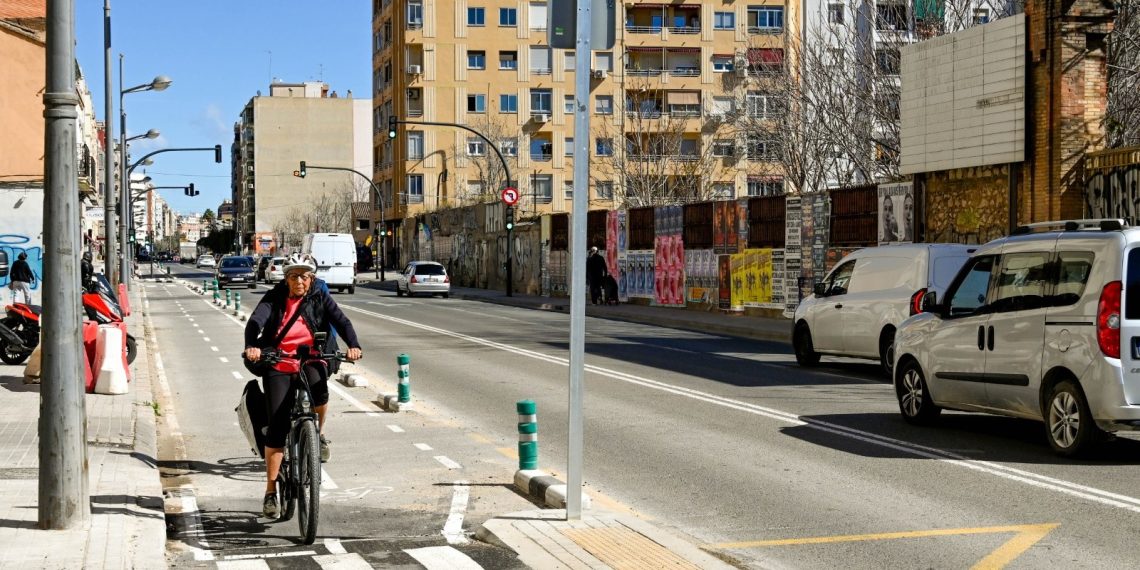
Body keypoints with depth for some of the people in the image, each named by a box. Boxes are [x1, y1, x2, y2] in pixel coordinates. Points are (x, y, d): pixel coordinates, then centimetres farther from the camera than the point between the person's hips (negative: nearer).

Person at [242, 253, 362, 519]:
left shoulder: (320, 298, 3)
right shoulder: (274, 298, 1)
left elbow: (341, 321, -10)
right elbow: (255, 321, -15)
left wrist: (353, 345, -30)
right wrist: (252, 346, -36)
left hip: (311, 362, 0)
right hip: (279, 367, 0)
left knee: (318, 390, -34)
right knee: (277, 426, -9)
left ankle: (318, 434, 0)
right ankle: (270, 491, -2)